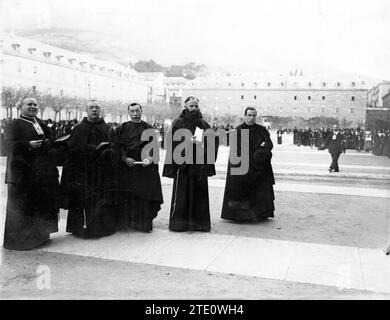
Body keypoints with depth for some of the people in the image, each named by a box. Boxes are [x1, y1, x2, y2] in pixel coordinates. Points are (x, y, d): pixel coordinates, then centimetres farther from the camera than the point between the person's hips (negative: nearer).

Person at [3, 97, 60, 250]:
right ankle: (20, 238, 9)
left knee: (42, 202, 10)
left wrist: (47, 143, -2)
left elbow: (50, 140, 19)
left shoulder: (41, 124, 17)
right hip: (23, 171, -6)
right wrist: (28, 145, -25)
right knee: (22, 205, -2)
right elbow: (10, 144, -14)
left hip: (42, 171, 7)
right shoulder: (15, 125, -3)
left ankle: (39, 234, 24)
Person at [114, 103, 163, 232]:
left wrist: (149, 157, -17)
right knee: (126, 195, -1)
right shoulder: (122, 128, 10)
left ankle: (144, 223, 7)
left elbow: (154, 146, 1)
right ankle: (125, 221, 10)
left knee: (145, 194, -2)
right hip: (126, 167, 0)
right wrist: (124, 158, -13)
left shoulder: (148, 128, 9)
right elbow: (118, 145, 3)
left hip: (145, 166, 0)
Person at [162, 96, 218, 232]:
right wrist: (187, 141, -17)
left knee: (200, 194, 4)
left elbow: (214, 139, 9)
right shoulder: (178, 122, 2)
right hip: (182, 162, -3)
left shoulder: (203, 123, 12)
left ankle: (199, 222, 14)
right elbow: (171, 140, -7)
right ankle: (178, 223, 6)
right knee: (181, 194, -3)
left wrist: (201, 142, -9)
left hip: (199, 163, 4)